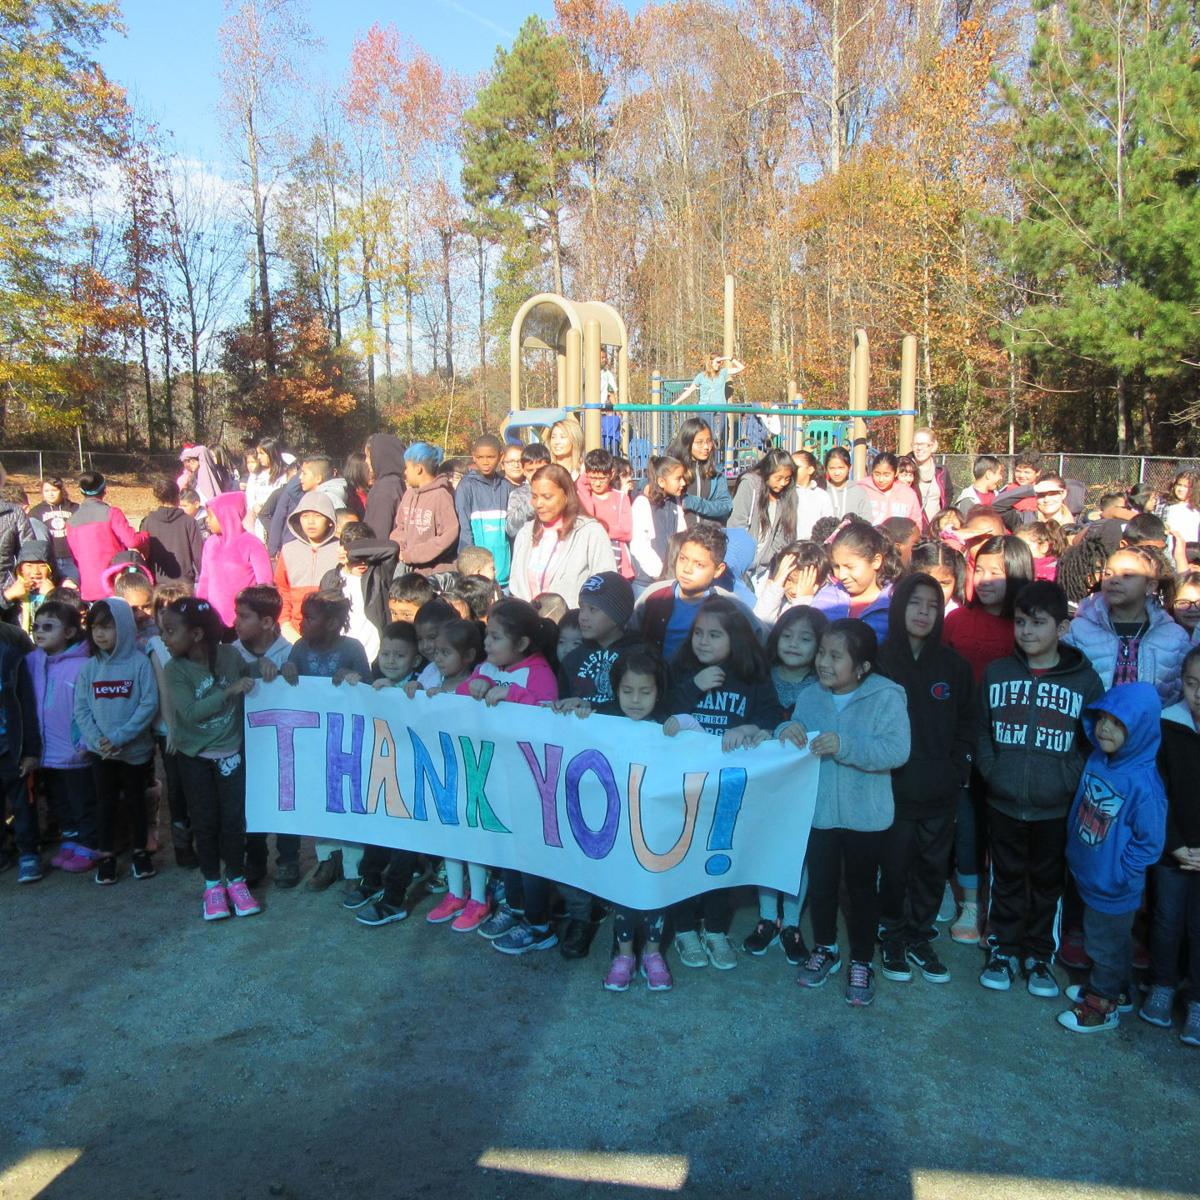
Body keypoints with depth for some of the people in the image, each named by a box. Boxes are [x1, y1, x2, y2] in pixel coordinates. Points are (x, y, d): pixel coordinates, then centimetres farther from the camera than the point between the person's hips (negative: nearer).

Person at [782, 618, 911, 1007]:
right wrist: (787, 731, -19)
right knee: (820, 884, 17)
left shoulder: (886, 697, -14)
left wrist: (845, 746, -32)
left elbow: (896, 750, -24)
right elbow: (796, 751, 4)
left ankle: (861, 962, 31)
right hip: (817, 812, 3)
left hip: (866, 817, -3)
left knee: (861, 888, 13)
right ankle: (824, 949, 40)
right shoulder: (809, 697, -1)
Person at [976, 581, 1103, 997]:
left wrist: (1070, 780, -12)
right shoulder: (996, 673, 1)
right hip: (1004, 802, 1)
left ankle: (1038, 955, 30)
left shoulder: (1085, 680, -4)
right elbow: (980, 729, 7)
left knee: (1047, 882, 13)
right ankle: (1004, 949, 30)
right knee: (1008, 880, 14)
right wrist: (991, 771, -4)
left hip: (1055, 807, -1)